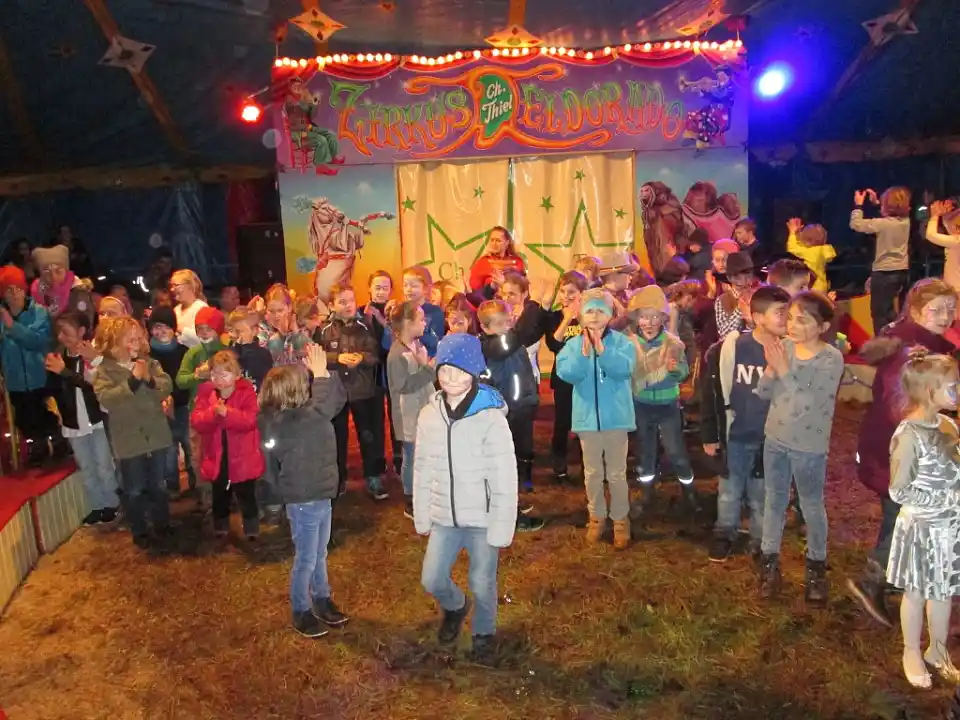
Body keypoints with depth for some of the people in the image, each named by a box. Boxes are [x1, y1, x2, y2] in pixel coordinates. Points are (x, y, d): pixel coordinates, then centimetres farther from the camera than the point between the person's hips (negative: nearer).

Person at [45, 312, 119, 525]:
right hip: (73, 423, 5)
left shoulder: (93, 355, -12)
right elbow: (56, 391, 11)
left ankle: (112, 504, 22)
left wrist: (64, 371, -25)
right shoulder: (58, 357, 2)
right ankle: (97, 506, 27)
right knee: (86, 469, 14)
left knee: (104, 466, 5)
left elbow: (94, 383, -26)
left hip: (98, 420, -4)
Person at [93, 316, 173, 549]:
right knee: (134, 490, 9)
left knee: (158, 485, 16)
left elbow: (167, 388, -6)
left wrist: (149, 378, -23)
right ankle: (140, 532, 24)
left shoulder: (150, 363, 1)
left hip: (156, 435, 3)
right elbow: (105, 398, -22)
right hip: (128, 439, -3)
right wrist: (133, 379, -26)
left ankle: (162, 525, 33)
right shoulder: (104, 370, -8)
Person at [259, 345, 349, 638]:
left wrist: (323, 372, -7)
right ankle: (301, 613, 27)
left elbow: (338, 399, 5)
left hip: (320, 496, 9)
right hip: (303, 501, -9)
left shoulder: (302, 414, 2)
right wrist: (320, 374, -25)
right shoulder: (285, 422, -25)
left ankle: (322, 602, 40)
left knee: (320, 554, 23)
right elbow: (324, 408, -36)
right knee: (306, 560, 9)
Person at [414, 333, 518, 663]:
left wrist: (501, 529, -15)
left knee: (482, 583, 10)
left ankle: (484, 633, 39)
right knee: (432, 580, 8)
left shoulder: (491, 417, -18)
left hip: (482, 519, -4)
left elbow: (505, 478, -15)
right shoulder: (429, 415, -2)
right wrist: (421, 517, 8)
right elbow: (422, 471, 6)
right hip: (444, 518, 4)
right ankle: (455, 607, 43)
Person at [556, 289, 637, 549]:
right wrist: (583, 353, -27)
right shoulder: (573, 345, 0)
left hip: (616, 416, -2)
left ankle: (620, 519, 23)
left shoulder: (621, 342, -5)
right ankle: (596, 516, 31)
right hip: (587, 417, 2)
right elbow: (565, 373, -14)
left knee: (617, 473, 8)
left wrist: (602, 350, -30)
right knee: (592, 472, 14)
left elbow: (625, 369, -20)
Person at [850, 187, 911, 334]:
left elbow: (856, 224, -16)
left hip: (884, 273, -8)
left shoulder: (883, 223, -20)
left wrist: (858, 205, -3)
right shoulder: (906, 221, 2)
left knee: (880, 312, -1)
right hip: (903, 271, 8)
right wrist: (876, 202, 21)